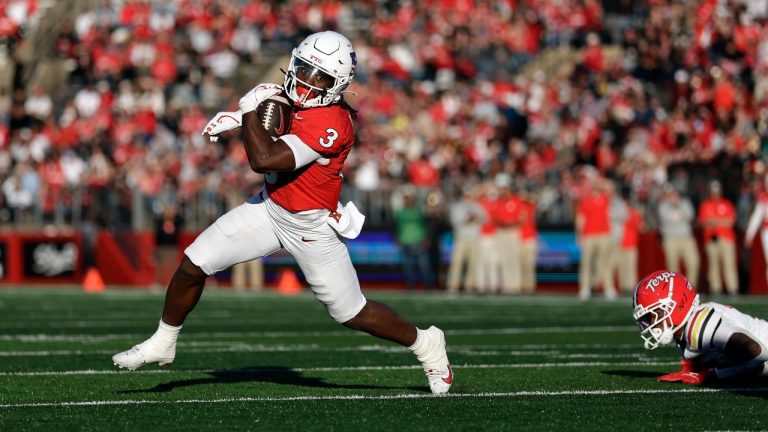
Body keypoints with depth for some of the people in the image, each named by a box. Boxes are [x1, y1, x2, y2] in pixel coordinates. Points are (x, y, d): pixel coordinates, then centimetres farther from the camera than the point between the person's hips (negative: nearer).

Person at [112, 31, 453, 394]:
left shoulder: (332, 126, -31)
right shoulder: (297, 97, -6)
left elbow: (263, 159, -36)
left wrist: (249, 110, -24)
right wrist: (238, 118, 2)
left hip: (310, 227, -7)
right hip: (270, 207, 7)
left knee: (353, 314, 4)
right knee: (193, 265, 1)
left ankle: (426, 344, 29)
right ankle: (162, 344, 22)